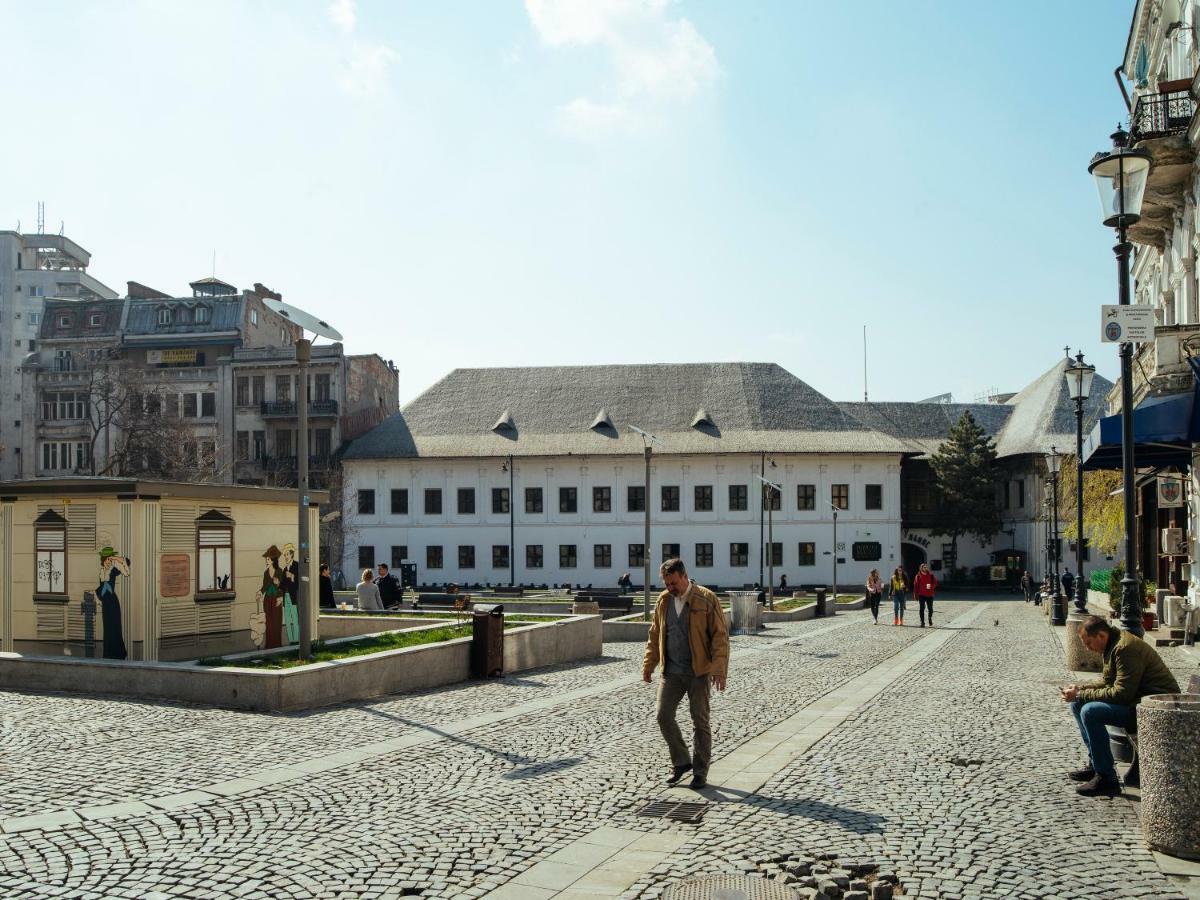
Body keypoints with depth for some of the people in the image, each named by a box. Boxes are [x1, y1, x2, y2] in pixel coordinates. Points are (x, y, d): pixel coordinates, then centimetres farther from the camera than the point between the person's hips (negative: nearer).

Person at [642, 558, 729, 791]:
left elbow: (720, 636, -11)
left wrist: (719, 669, -19)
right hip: (671, 671, 5)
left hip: (699, 671, -4)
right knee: (664, 715, -2)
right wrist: (648, 665, 10)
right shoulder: (663, 601, 6)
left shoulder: (706, 599, -9)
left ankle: (700, 772, 13)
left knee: (700, 721, 2)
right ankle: (681, 762, 16)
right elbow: (654, 635, 15)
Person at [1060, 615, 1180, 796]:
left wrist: (1081, 695, -20)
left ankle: (1107, 779, -20)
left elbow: (1121, 693, -27)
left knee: (1090, 712, -26)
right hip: (1136, 699, 11)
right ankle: (1095, 764, 17)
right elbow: (1106, 682, 19)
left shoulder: (1126, 648, -23)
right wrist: (1079, 689, 2)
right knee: (1078, 705, 11)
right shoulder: (1113, 646, 10)